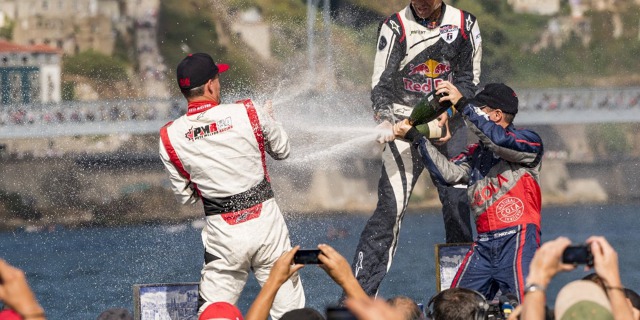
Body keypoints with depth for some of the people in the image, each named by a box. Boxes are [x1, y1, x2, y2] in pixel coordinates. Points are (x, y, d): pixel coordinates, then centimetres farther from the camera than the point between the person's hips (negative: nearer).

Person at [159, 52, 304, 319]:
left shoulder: (170, 137, -4)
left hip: (223, 231, 1)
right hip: (266, 222, -1)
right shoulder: (248, 113, -8)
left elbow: (185, 195, 6)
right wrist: (268, 119, 28)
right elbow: (282, 150, 10)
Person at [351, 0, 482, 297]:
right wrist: (384, 119, -27)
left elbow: (468, 78, 4)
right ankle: (358, 293, -15)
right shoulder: (395, 27, -5)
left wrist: (446, 113, -13)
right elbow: (381, 83, -8)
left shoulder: (465, 24, 1)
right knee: (391, 206, -13)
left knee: (458, 203, -3)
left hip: (449, 122, 2)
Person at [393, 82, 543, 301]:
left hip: (518, 240, -7)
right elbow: (448, 174, 9)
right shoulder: (476, 152, 22)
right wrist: (414, 137, 9)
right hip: (483, 245, 7)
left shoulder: (529, 141, 0)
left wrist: (462, 104, -18)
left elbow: (498, 139, -19)